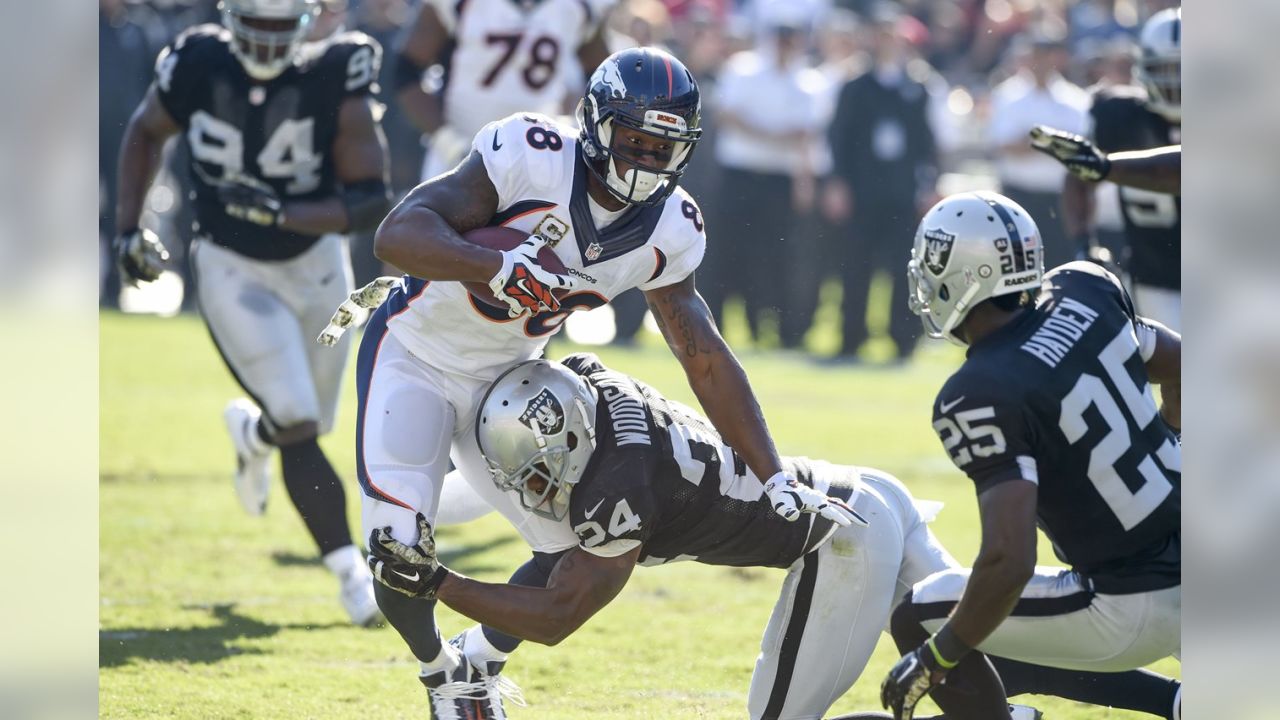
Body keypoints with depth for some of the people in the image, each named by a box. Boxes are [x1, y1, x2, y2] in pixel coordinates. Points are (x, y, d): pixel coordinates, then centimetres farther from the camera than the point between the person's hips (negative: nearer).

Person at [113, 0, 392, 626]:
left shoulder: (333, 79, -20)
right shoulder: (200, 66, -16)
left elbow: (373, 200, -20)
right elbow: (145, 132, 6)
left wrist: (280, 212, -31)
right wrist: (127, 228, 0)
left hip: (315, 263, 2)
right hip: (232, 269, -1)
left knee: (307, 424, 15)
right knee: (298, 428, -14)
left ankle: (250, 433, 51)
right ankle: (350, 571, -6)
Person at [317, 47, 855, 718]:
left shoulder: (668, 230, -10)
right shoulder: (531, 156, -28)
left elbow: (707, 360, -4)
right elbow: (397, 234, -35)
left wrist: (777, 481, -9)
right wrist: (497, 265, -53)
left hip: (504, 378, 6)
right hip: (415, 354, -6)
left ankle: (481, 662, 30)